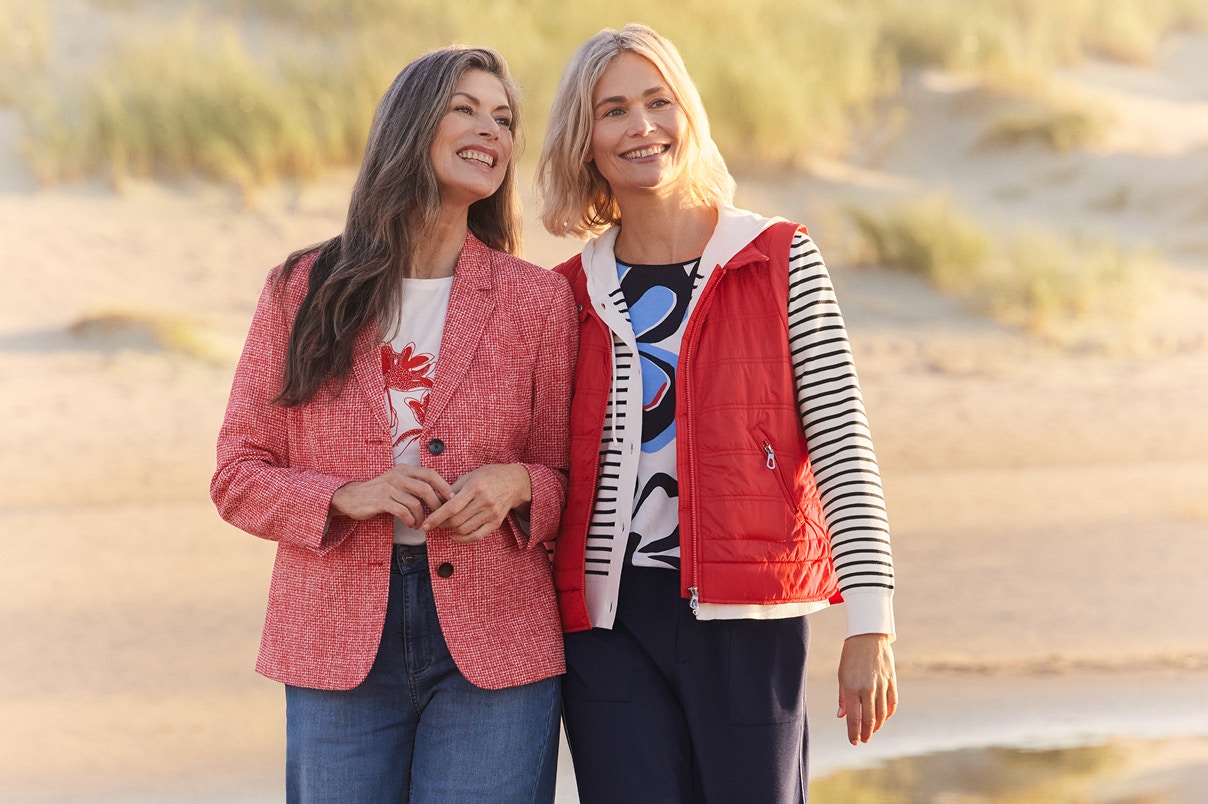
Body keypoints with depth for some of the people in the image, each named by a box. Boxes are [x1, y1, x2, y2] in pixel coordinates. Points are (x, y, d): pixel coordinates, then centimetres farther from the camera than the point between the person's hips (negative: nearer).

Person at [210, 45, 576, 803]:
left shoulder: (539, 301, 6)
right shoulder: (303, 291, 6)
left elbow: (569, 476, 10)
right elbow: (239, 476, 5)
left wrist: (516, 485, -12)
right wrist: (346, 497, -13)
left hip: (492, 650, 0)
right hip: (339, 645, 0)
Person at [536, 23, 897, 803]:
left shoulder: (779, 261, 1)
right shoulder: (572, 297, 10)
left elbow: (842, 444, -3)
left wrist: (871, 624, -9)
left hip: (745, 618, -2)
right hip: (609, 622, 2)